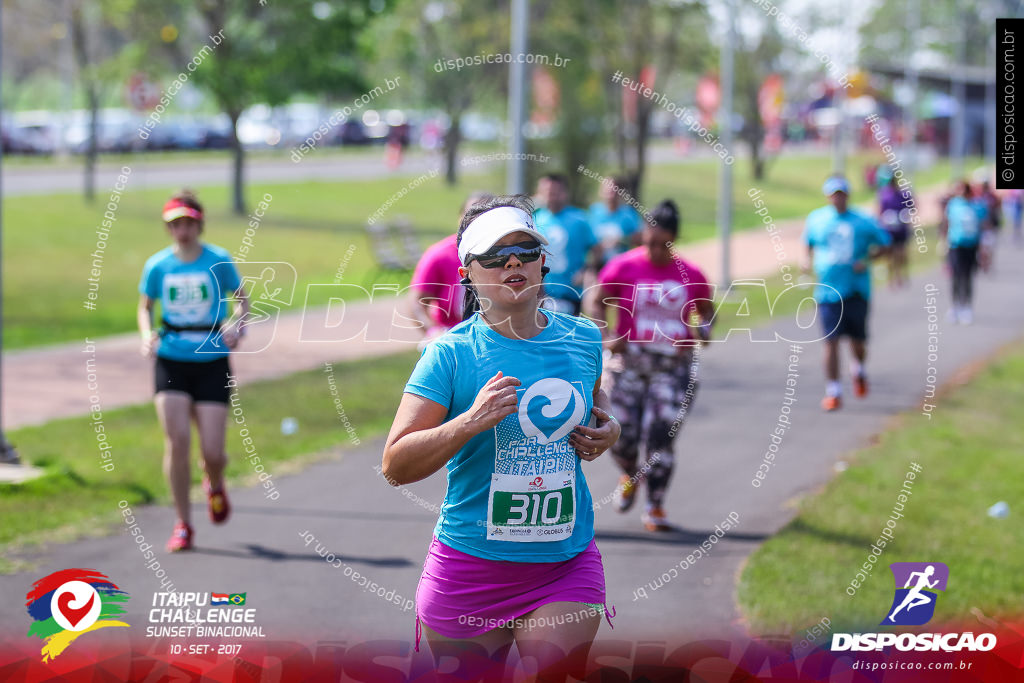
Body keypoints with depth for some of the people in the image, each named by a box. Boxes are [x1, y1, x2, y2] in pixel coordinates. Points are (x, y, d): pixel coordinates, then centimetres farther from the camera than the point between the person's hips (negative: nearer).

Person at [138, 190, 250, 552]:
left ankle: (215, 485, 34)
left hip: (212, 363, -1)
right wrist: (147, 335, -4)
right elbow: (145, 307, 15)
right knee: (176, 440, -11)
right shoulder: (158, 265, 2)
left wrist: (238, 326, -10)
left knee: (212, 451, -5)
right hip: (171, 361, 1)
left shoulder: (219, 261, -3)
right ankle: (183, 524, 2)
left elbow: (242, 297, 9)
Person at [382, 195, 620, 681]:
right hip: (470, 566, -2)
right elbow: (394, 467, -12)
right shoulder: (450, 353, -9)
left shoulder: (583, 339, 4)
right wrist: (471, 421, -24)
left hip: (568, 566, 2)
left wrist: (608, 429, 6)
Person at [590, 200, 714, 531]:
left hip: (673, 365, 0)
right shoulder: (623, 267, -2)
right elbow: (598, 305, 5)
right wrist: (606, 338, -11)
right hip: (629, 360, 0)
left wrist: (699, 333, -4)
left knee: (661, 436, -8)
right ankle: (630, 476, 33)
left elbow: (706, 311, 17)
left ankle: (655, 508, 4)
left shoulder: (690, 275, 3)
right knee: (622, 434, -2)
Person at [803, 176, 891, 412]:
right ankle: (833, 391, 0)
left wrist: (867, 260, -9)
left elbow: (884, 244, 7)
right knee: (831, 341, -7)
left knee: (858, 340, 7)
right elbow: (808, 241, 23)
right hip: (828, 292, 0)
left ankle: (859, 370, 41)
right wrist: (810, 260, 5)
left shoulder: (862, 222, 0)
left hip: (857, 290, 0)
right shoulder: (816, 219, 5)